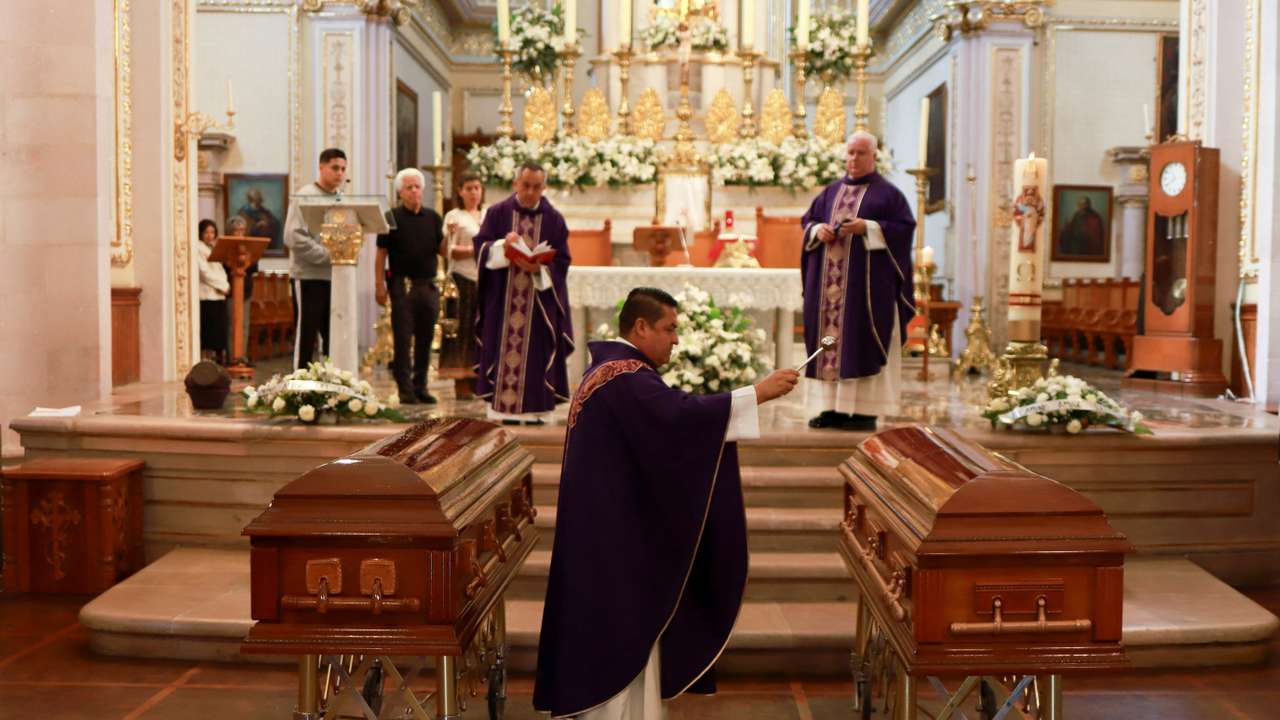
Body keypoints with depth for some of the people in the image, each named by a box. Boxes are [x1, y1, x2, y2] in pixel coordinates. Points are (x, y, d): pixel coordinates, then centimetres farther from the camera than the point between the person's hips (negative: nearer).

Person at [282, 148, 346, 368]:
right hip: (309, 276, -6)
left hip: (335, 277, 6)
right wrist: (328, 255, -18)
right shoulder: (305, 197, -6)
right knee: (306, 334, -1)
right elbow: (294, 238, -15)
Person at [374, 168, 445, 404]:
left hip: (428, 285, 4)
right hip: (402, 285, -4)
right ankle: (405, 389, 3)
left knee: (425, 339, 8)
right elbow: (381, 254, -1)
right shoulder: (392, 217, 0)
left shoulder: (433, 217, 10)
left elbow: (442, 250, 8)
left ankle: (420, 386, 16)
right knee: (402, 339, -2)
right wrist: (379, 285, -7)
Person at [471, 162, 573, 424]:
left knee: (537, 350, -1)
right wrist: (502, 245, -20)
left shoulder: (554, 219, 6)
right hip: (503, 297, 0)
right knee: (503, 349, -1)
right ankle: (502, 407, 3)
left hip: (540, 297, 0)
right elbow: (480, 246, -1)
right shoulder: (497, 213, 5)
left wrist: (538, 268, -17)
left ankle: (535, 408, 4)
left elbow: (561, 261, 2)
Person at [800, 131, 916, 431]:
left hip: (866, 283, -5)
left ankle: (864, 410, -4)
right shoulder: (830, 192, 18)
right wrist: (818, 230, -3)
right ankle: (832, 407, 7)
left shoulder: (887, 193, 2)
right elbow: (807, 220, 19)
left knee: (862, 343, -7)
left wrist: (867, 227, -17)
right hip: (828, 282, 5)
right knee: (828, 339, 2)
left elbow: (904, 227, -6)